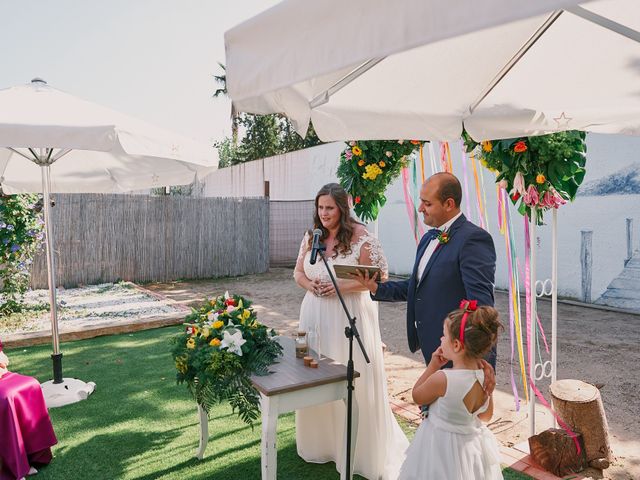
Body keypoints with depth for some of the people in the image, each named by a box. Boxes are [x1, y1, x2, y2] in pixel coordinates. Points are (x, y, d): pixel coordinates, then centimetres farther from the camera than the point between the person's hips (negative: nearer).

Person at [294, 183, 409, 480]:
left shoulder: (360, 236, -11)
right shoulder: (311, 236, 7)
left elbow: (379, 276, -12)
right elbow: (298, 272, 14)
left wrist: (341, 287, -20)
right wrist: (310, 285, -8)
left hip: (350, 316, -5)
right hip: (316, 315, 5)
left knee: (353, 383, 2)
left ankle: (361, 449, 23)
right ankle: (321, 442, 34)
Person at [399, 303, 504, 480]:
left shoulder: (442, 379, -30)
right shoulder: (486, 376, -12)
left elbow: (417, 396, -8)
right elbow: (486, 415, 5)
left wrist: (433, 365, -6)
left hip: (442, 447, -5)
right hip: (474, 446, 6)